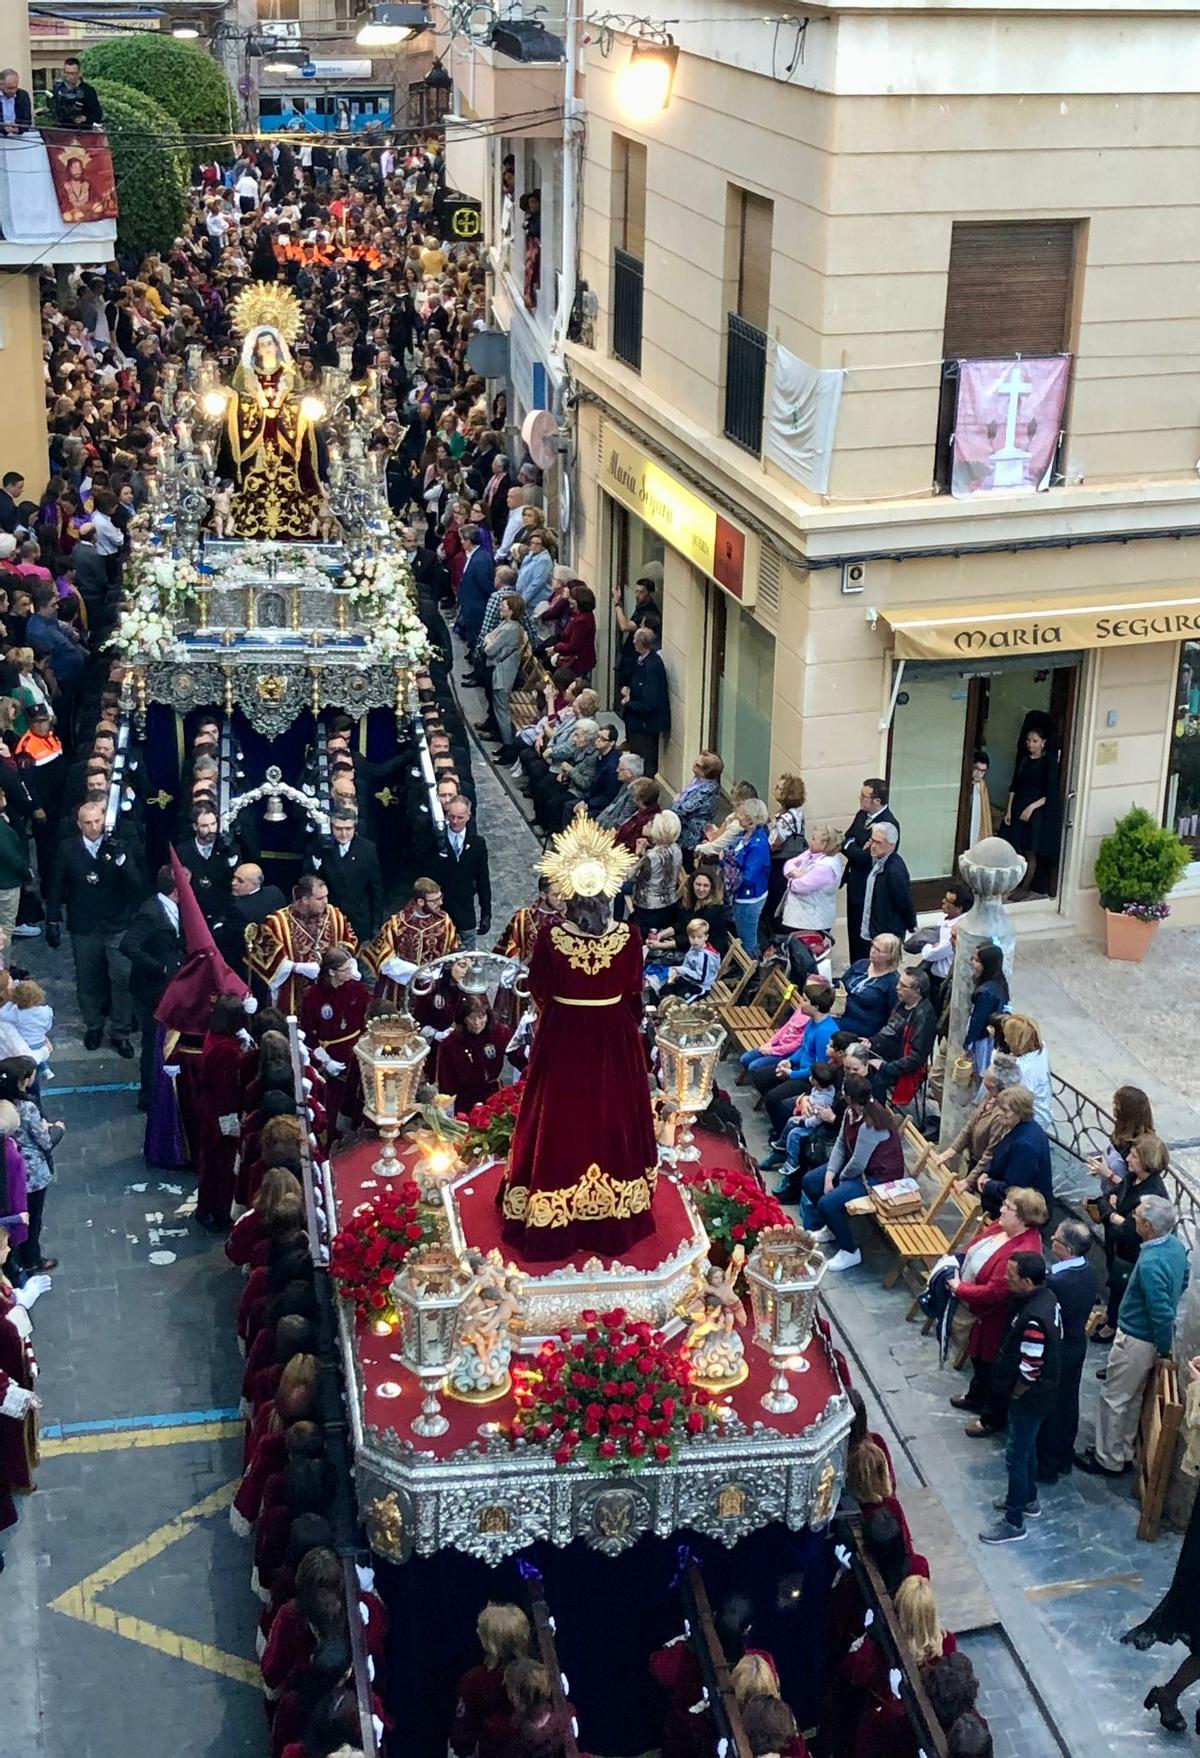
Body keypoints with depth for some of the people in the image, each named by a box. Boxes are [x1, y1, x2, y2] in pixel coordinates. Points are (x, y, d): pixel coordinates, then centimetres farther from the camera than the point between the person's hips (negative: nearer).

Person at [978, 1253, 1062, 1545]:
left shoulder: (1034, 1319, -36)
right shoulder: (1043, 1296, -5)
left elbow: (1030, 1371, -30)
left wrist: (1015, 1394, -12)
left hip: (1030, 1398, -9)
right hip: (1036, 1393, 9)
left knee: (1016, 1455, 5)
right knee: (1026, 1447, 27)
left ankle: (1014, 1523, 19)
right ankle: (1028, 1499, 46)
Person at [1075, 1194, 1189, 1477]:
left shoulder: (1150, 1264, -35)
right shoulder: (1177, 1246, -6)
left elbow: (1162, 1313, -31)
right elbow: (1182, 1283, 12)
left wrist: (1164, 1351, -16)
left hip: (1136, 1340, -9)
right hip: (1152, 1336, 9)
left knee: (1114, 1399, 10)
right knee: (1132, 1398, 24)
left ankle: (1108, 1460, 24)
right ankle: (1122, 1452, 39)